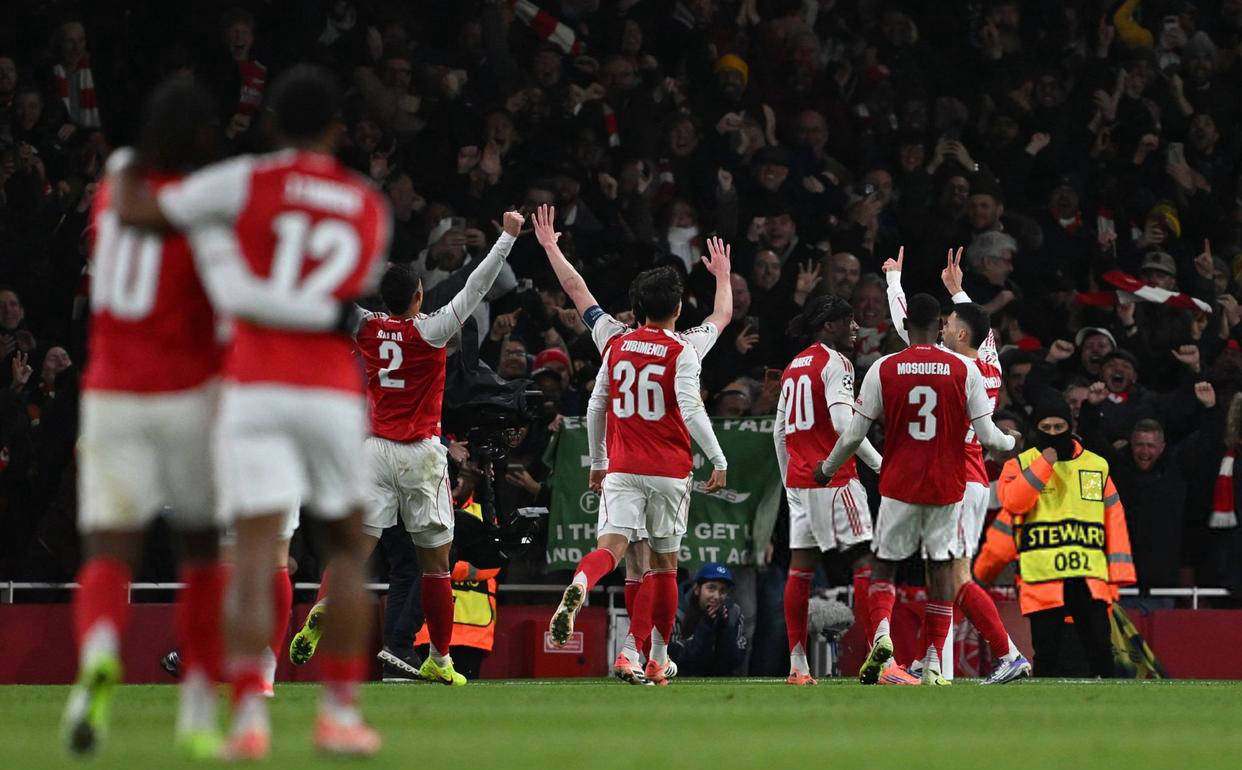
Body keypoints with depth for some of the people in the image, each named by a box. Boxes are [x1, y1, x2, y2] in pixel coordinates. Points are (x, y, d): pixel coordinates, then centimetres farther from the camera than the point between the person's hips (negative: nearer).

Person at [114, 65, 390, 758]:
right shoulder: (372, 210, 13)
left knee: (256, 557, -6)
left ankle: (250, 715, -21)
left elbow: (133, 211, 5)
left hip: (255, 391, -2)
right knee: (349, 547, 19)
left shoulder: (249, 182, 1)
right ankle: (340, 712, 13)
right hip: (333, 395, 2)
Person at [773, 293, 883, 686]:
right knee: (865, 562, -7)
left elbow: (779, 431, 20)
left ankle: (797, 665, 4)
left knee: (801, 566, 6)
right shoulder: (835, 363, -7)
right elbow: (842, 421, -19)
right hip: (834, 478, -8)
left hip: (798, 478, 8)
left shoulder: (794, 366, 18)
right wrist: (878, 463, -13)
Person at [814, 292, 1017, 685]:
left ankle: (881, 633, -14)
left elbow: (854, 435, -1)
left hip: (898, 486, 0)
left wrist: (827, 469, 18)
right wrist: (1010, 443, 20)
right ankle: (933, 664, 4)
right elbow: (987, 435, -4)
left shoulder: (883, 369, -4)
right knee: (941, 568, 8)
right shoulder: (964, 369, -5)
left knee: (885, 564, 13)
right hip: (946, 489, 0)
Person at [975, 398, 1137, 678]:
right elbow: (1012, 502, -11)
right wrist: (1043, 465, -13)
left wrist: (1119, 570, 4)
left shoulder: (1096, 466, 14)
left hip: (1089, 577, 1)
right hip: (1042, 578, -1)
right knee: (1047, 653, -2)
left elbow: (1114, 519, 12)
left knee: (1100, 649, -6)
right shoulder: (1021, 465, 8)